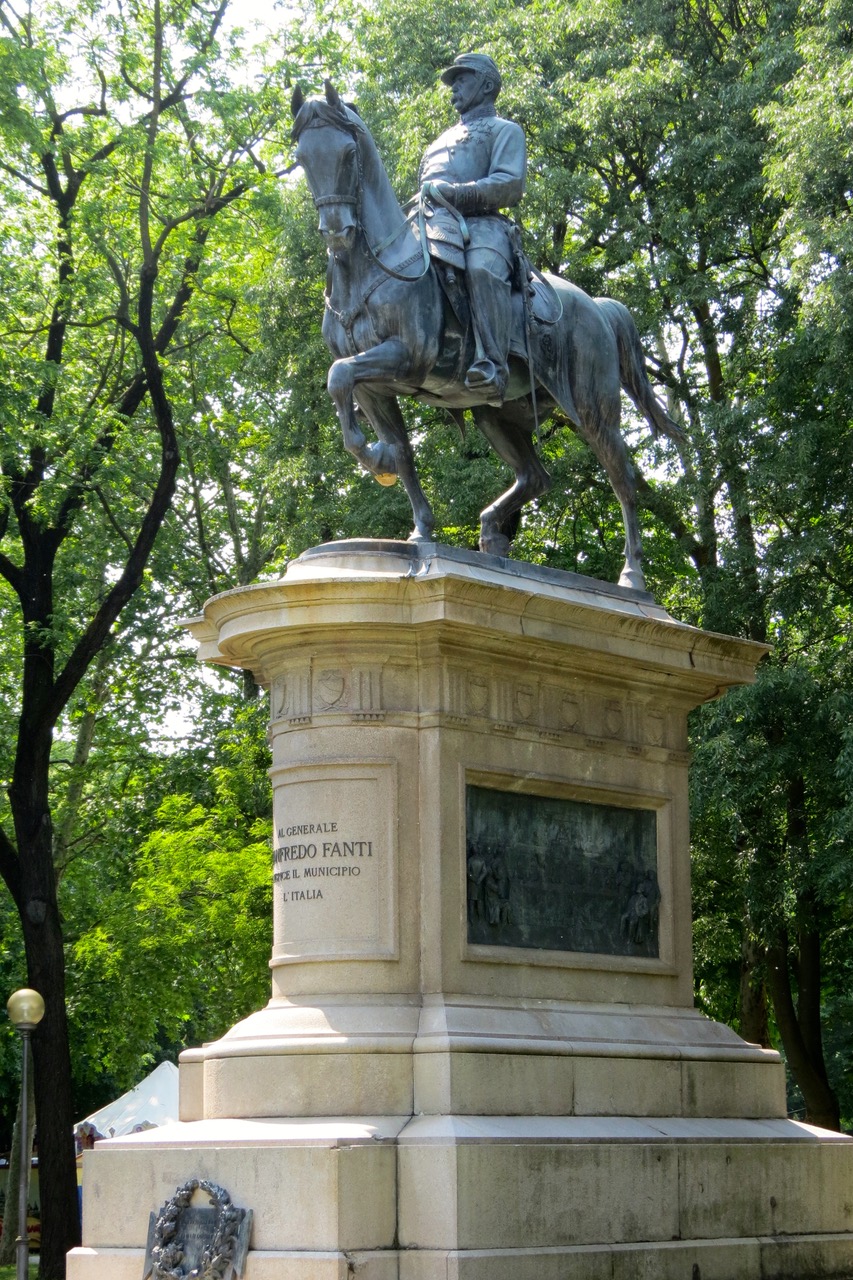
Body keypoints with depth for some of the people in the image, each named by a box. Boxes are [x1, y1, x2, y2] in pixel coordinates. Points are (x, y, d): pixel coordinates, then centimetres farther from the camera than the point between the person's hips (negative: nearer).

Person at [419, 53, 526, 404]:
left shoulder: (504, 130, 16)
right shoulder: (444, 139, 38)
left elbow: (511, 184, -3)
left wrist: (457, 192, -15)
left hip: (481, 224, -8)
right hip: (434, 224, 8)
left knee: (483, 269, -39)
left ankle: (492, 365, -52)